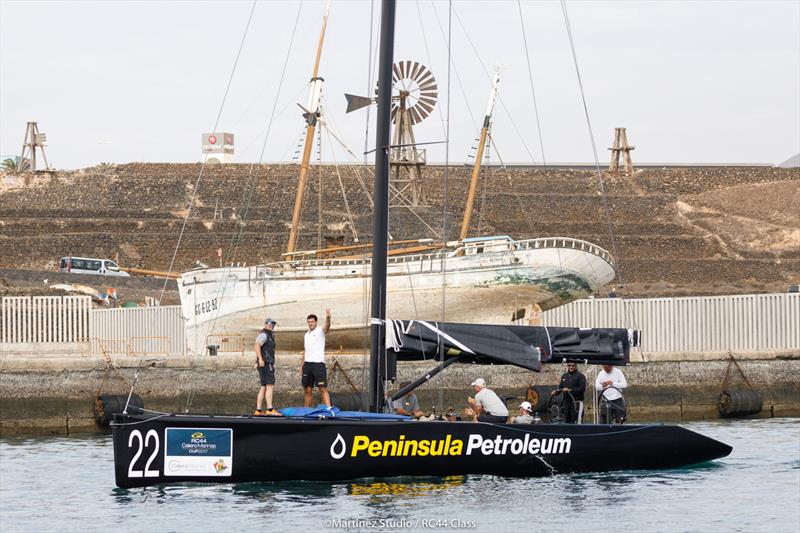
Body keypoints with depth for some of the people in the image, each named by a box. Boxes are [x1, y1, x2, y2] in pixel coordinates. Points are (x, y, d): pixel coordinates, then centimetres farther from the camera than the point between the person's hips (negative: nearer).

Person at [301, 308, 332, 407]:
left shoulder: (320, 331, -2)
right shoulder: (306, 335, 17)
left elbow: (327, 326, -24)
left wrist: (328, 318, -46)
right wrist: (302, 366, 15)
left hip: (318, 363, -6)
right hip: (307, 364, 6)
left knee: (323, 388, -13)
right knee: (307, 390, 8)